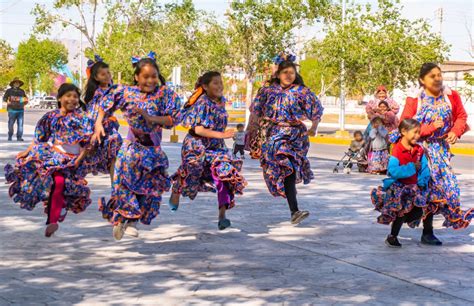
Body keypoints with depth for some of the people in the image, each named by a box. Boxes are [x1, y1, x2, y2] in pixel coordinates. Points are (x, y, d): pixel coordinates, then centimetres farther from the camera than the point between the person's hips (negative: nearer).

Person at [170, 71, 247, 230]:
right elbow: (198, 129, -29)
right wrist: (221, 135, -33)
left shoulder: (222, 100, 1)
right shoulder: (202, 103, -22)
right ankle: (175, 192, 47)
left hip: (216, 147, 6)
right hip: (197, 147, -6)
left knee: (225, 175, -12)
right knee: (191, 175, 13)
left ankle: (222, 215, -16)